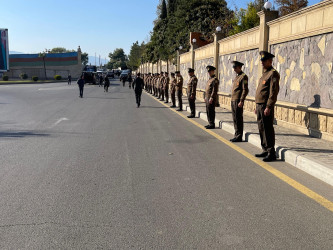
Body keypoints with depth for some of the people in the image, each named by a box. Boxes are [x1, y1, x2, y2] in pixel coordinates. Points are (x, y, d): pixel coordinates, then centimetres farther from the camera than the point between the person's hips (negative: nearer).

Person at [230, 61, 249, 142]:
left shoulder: (243, 76, -9)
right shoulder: (236, 77, 18)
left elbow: (245, 90, -15)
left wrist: (241, 101, -20)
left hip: (238, 101, -9)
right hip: (233, 100, 9)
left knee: (238, 119, -4)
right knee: (235, 119, 11)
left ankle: (239, 137, 1)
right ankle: (237, 135, 18)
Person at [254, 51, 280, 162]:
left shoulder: (273, 73, -11)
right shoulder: (265, 73, 19)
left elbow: (274, 92, -18)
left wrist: (268, 107, -22)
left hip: (266, 106, -10)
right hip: (259, 105, 10)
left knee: (268, 130, -6)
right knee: (261, 129, 13)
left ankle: (271, 153, 0)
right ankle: (265, 150, 22)